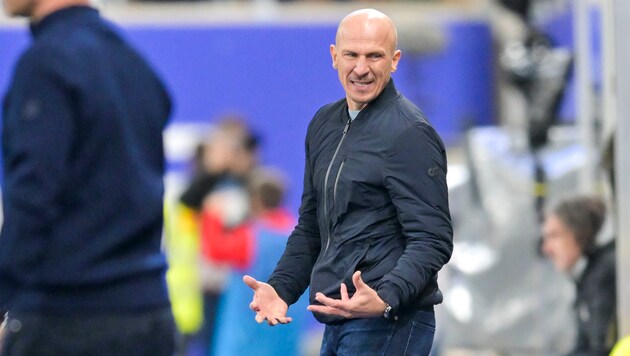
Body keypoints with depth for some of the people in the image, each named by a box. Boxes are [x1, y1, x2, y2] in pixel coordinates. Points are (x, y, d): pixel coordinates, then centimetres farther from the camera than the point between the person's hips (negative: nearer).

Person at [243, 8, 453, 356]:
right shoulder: (324, 124, 14)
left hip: (389, 325, -8)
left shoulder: (410, 133, -11)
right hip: (337, 325, 8)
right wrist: (281, 287, 7)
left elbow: (432, 241, -16)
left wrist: (385, 299, -31)